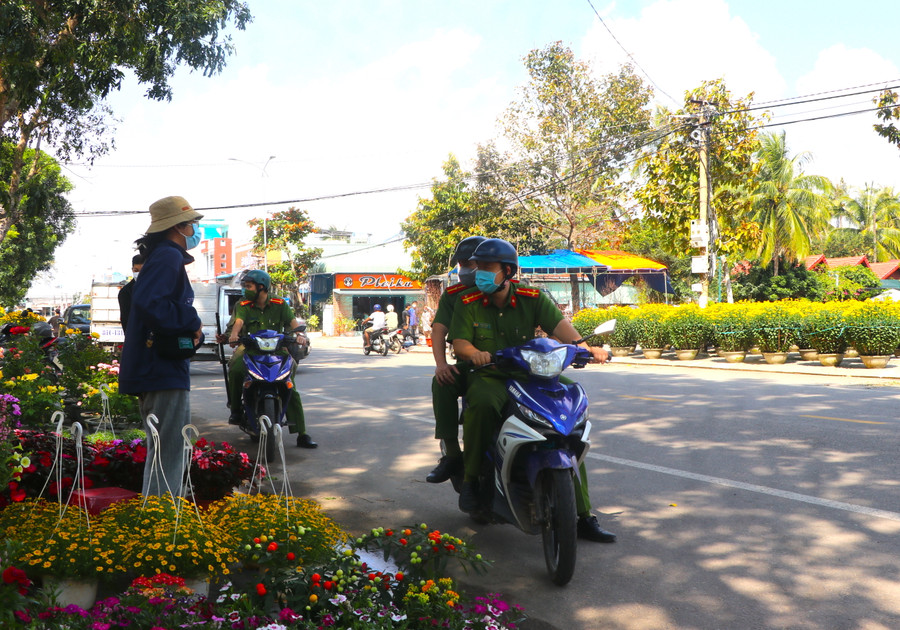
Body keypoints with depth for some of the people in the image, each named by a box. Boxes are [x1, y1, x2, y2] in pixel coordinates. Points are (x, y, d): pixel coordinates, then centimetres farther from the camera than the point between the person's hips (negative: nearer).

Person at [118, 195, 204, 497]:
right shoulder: (168, 257, -13)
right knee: (168, 460, -8)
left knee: (160, 454, 20)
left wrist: (193, 332, 4)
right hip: (165, 371, -11)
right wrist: (191, 322, -18)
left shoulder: (164, 256, 19)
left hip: (153, 369, 11)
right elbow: (147, 303, -29)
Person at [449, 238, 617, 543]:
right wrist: (475, 353, -30)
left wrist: (583, 345, -32)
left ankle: (583, 517, 1)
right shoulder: (468, 303, 1)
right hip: (489, 377, -2)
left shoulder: (532, 298, 0)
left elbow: (558, 323, -13)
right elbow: (459, 342, -7)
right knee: (482, 403, -38)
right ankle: (470, 478, -17)